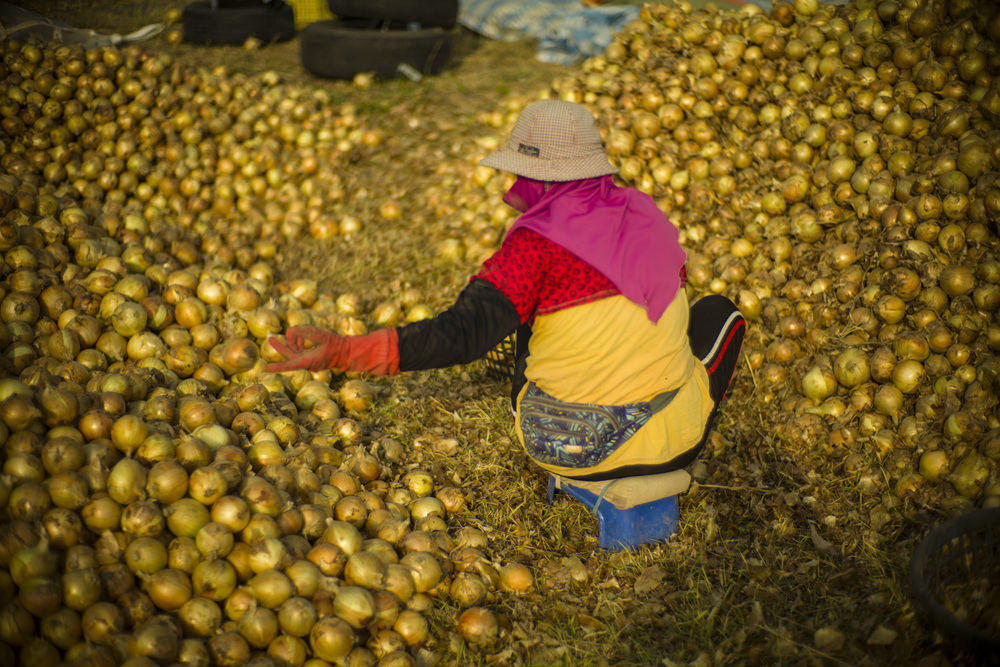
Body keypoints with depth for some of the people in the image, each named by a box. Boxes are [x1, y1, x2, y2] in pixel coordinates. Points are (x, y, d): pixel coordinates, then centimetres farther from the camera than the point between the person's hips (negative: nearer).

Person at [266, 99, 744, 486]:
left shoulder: (538, 241, -17)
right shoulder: (643, 212, 0)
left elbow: (463, 335, -26)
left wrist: (342, 351, -30)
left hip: (569, 449, -2)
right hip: (667, 440, 2)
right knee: (717, 311, 29)